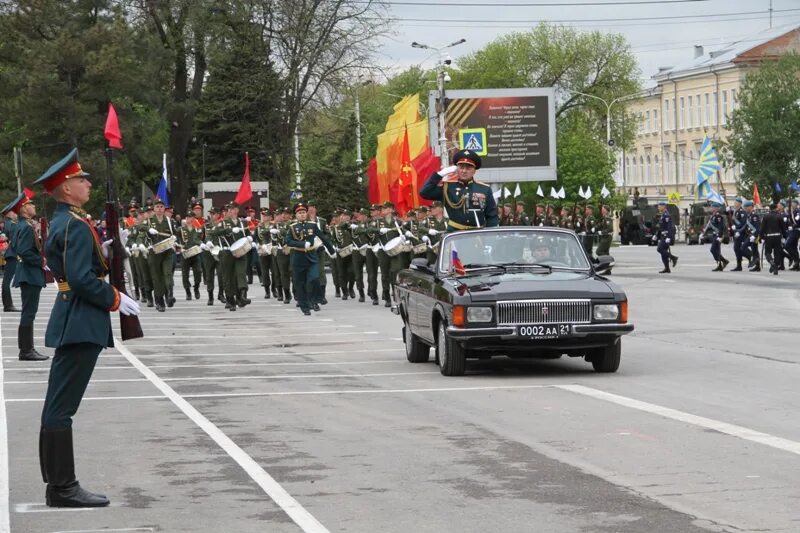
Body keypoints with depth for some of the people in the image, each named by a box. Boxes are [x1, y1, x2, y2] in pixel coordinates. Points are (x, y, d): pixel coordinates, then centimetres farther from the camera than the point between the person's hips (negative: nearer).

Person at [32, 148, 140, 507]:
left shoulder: (62, 222, 15)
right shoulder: (75, 225, -17)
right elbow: (82, 279, -24)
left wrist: (100, 254, 7)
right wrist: (115, 299, -13)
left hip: (72, 322, 10)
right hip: (81, 324, -10)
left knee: (58, 406, 11)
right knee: (62, 407, -8)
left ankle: (57, 484, 17)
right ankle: (63, 488, -5)